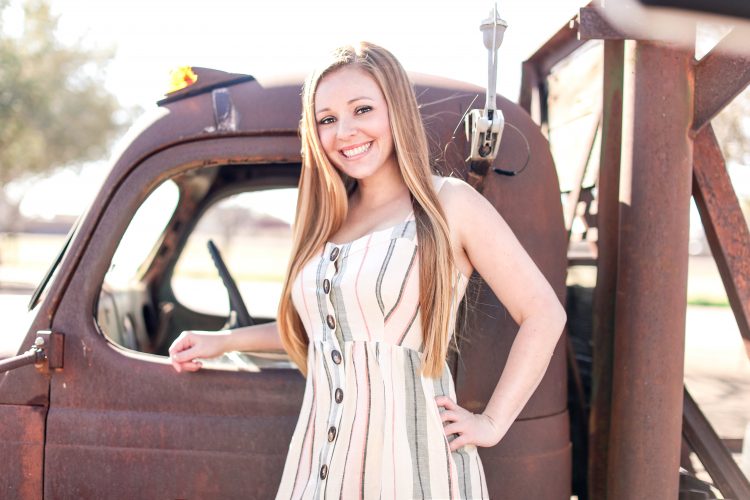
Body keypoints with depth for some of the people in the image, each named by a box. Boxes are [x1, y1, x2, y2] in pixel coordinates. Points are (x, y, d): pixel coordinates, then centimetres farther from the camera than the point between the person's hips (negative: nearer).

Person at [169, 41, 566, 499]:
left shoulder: (449, 203, -6)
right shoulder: (328, 221, 11)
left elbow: (543, 314, -6)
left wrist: (492, 423, -9)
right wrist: (224, 341, 19)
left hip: (411, 457, -5)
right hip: (319, 460, 6)